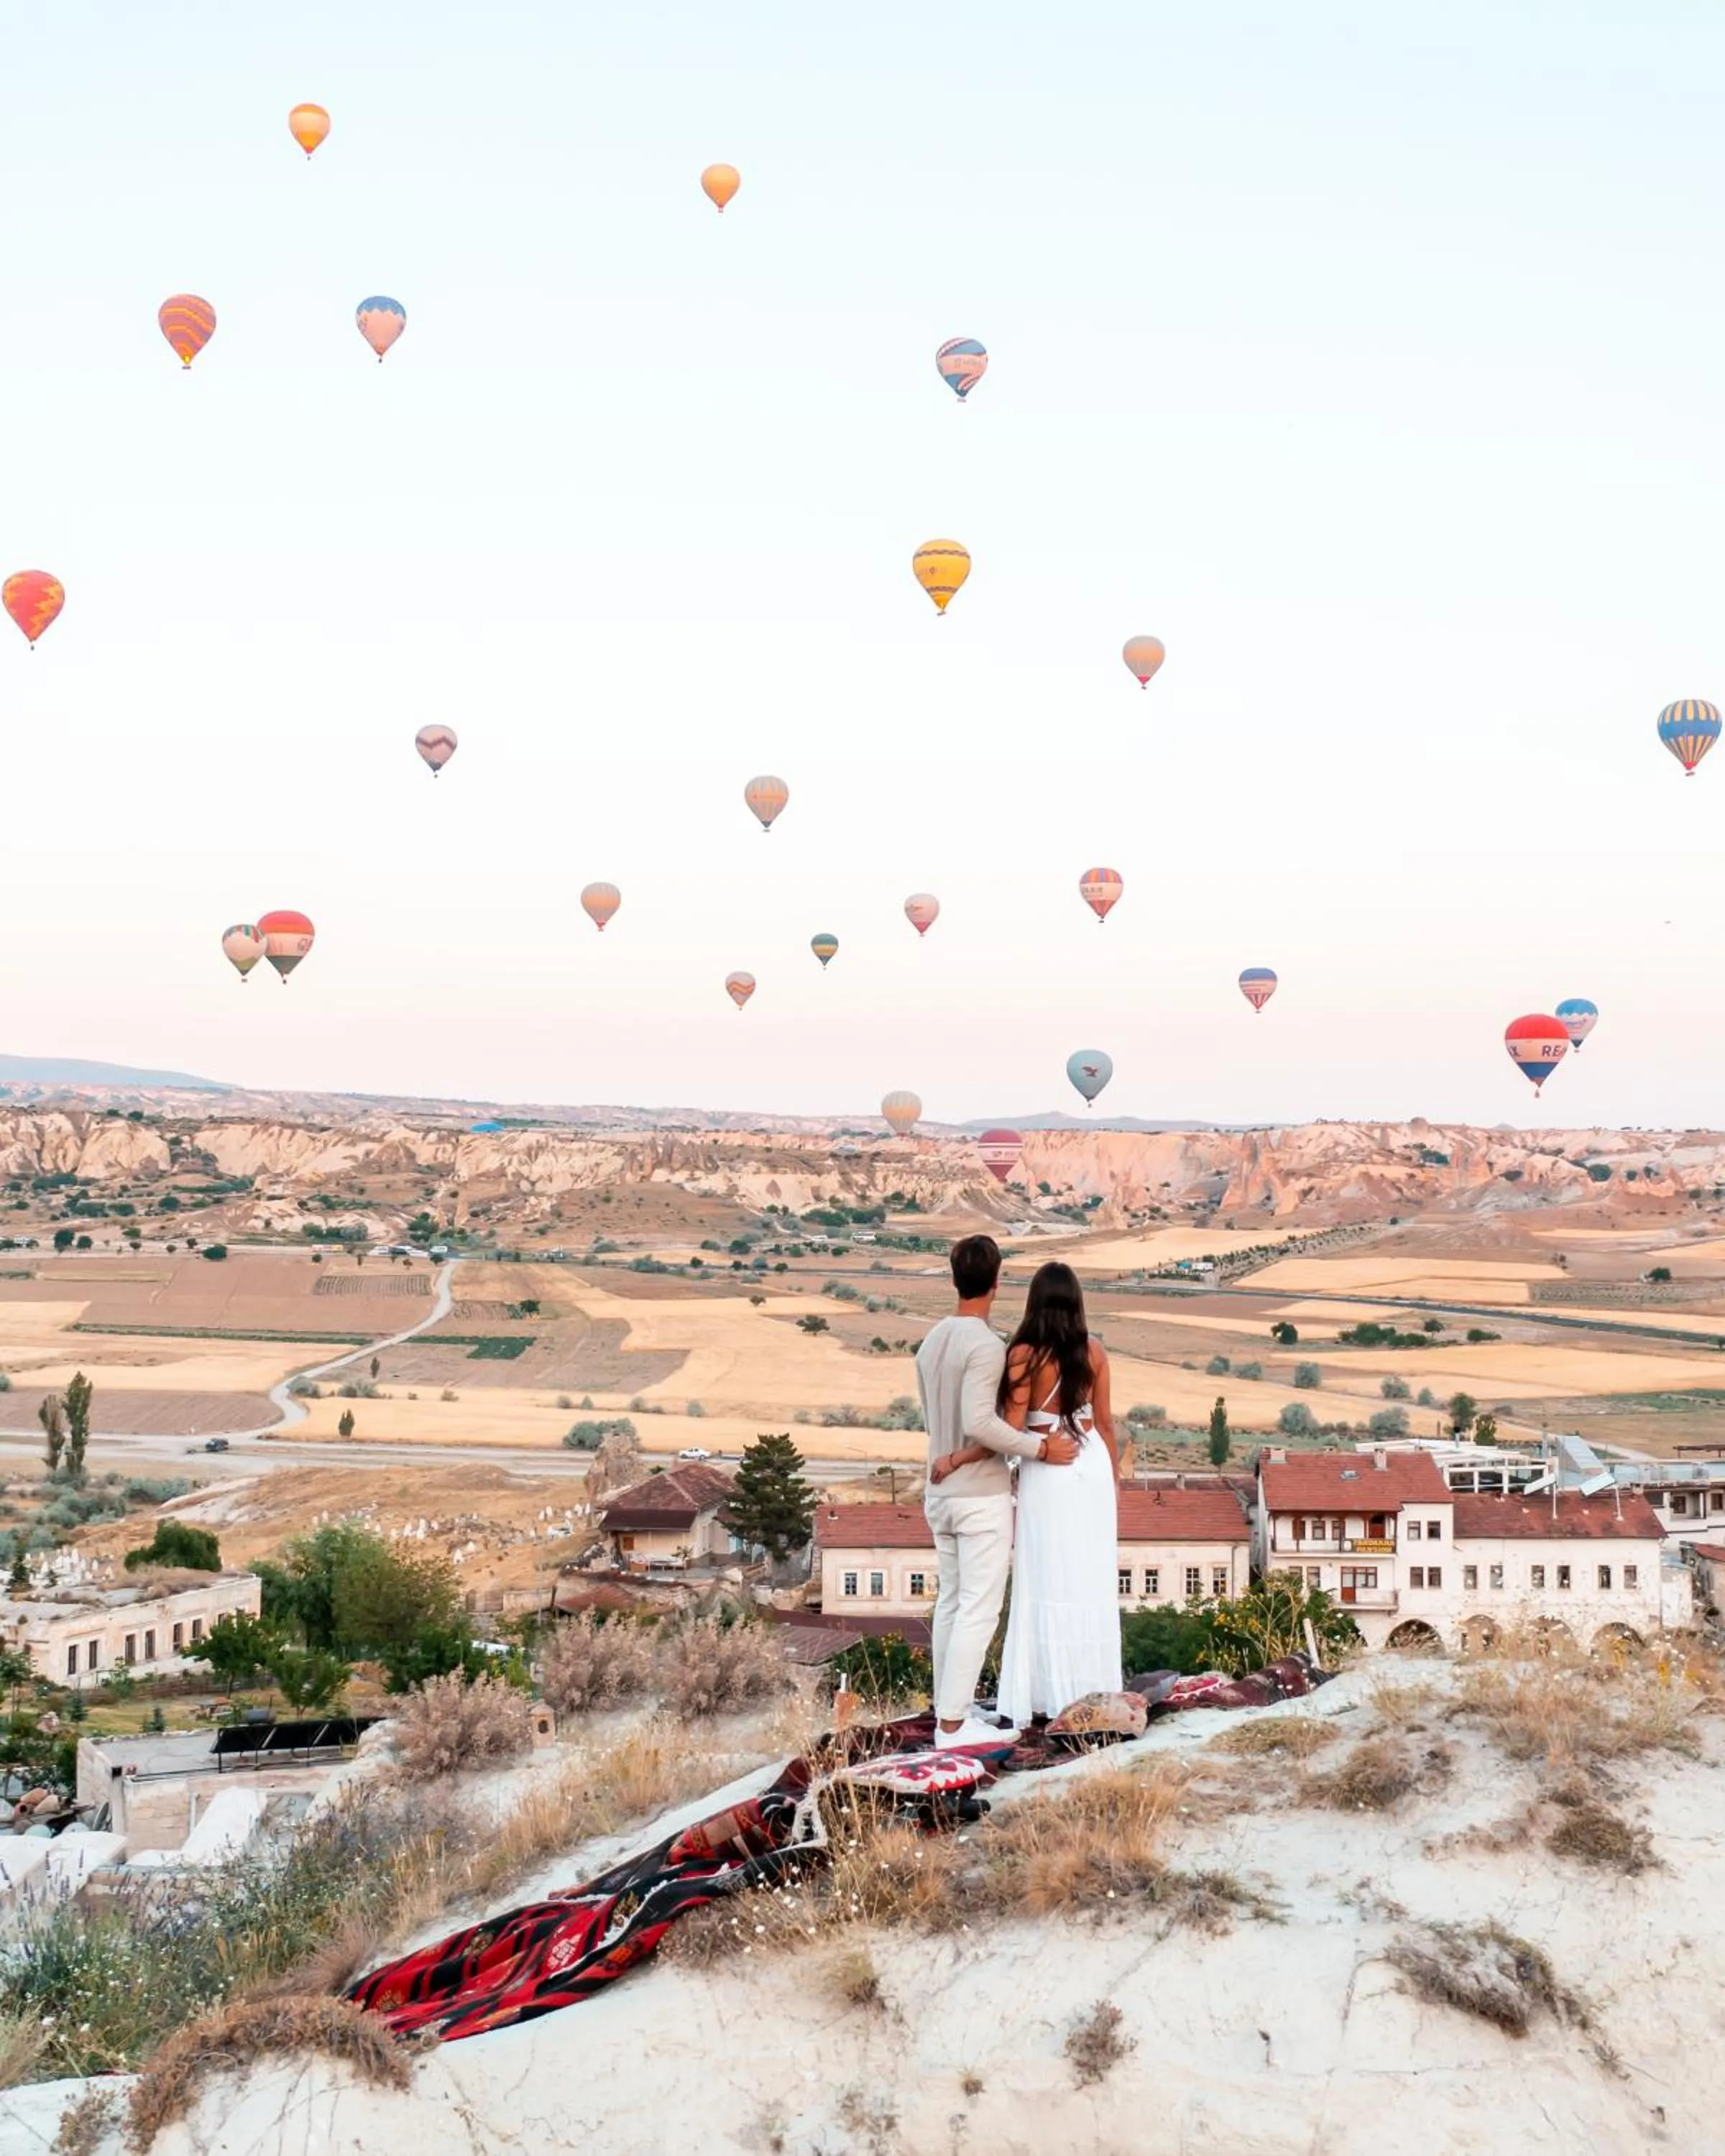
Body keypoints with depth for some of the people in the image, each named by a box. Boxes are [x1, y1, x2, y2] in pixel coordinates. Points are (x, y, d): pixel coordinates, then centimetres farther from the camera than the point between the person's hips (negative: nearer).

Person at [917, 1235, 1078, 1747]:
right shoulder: (985, 1345, -18)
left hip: (942, 1493, 8)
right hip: (981, 1496, -8)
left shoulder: (931, 1343, 8)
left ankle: (950, 1706, 20)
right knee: (979, 1608, -3)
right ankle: (953, 1721, -2)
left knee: (951, 1601, 14)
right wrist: (1041, 1447, -18)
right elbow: (980, 1423, -25)